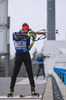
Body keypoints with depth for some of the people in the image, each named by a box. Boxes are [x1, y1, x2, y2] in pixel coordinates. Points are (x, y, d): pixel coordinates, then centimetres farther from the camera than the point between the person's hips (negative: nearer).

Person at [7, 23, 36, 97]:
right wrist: (28, 35, -28)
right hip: (19, 55, -2)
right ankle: (11, 90, 1)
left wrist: (33, 41, -8)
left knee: (30, 73, -2)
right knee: (15, 73, -4)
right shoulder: (15, 34, 3)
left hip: (26, 55, 2)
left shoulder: (27, 36, 8)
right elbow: (17, 38, -22)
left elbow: (28, 48, 4)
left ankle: (33, 89, 3)